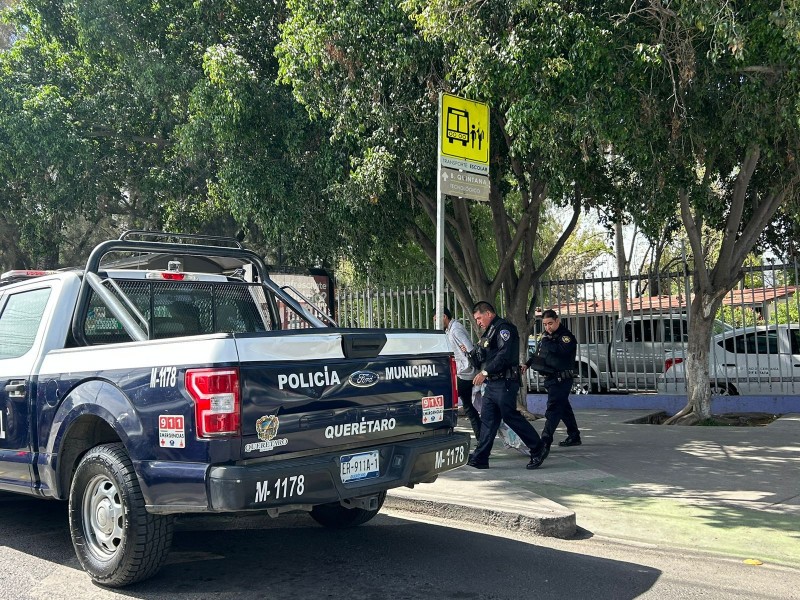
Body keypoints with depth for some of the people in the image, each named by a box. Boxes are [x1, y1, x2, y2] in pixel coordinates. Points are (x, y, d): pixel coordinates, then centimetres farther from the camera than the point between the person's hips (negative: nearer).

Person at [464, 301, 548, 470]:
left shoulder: (503, 328, -9)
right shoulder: (489, 331, 23)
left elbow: (504, 355, -21)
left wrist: (485, 373, -23)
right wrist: (470, 353, 10)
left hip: (504, 383, -10)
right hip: (491, 384, 10)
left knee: (511, 417, -5)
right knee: (487, 420, 6)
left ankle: (538, 449, 7)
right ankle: (480, 458, 7)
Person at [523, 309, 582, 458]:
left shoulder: (566, 336, -13)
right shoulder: (546, 334, 15)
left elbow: (560, 350, -34)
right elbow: (538, 353, 30)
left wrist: (546, 341, -22)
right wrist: (528, 364, 23)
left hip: (561, 379, -9)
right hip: (550, 378, 9)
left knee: (553, 409, -14)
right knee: (564, 407, 17)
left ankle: (545, 442, -19)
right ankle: (574, 436, 27)